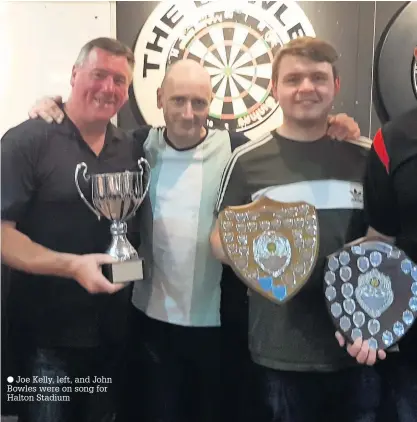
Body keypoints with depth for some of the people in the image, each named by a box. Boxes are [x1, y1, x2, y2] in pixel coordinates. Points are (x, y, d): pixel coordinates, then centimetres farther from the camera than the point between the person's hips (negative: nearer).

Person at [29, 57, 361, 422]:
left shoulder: (239, 151, -7)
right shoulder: (137, 146, 0)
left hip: (221, 322, -1)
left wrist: (333, 136, -21)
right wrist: (52, 110, -7)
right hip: (152, 320, 2)